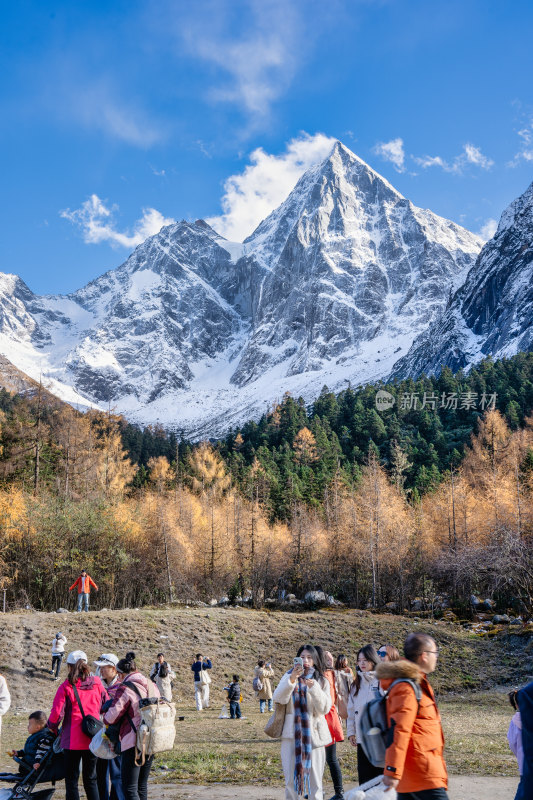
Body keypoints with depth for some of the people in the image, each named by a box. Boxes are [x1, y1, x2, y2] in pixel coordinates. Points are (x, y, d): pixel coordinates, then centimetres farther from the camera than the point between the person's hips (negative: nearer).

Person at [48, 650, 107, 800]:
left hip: (72, 740, -4)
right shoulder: (97, 683, 0)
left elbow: (57, 713, -14)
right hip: (93, 739, 4)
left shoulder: (66, 686, -10)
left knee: (71, 782, 7)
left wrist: (53, 728, 6)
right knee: (91, 779, 17)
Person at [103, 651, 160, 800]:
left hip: (133, 743, -8)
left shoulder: (125, 689, -13)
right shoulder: (152, 686, 9)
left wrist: (105, 717, 9)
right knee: (142, 785, 18)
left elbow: (111, 717, -13)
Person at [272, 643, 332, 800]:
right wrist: (291, 679, -22)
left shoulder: (321, 680, 7)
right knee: (290, 779, 2)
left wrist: (314, 688, -18)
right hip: (291, 733, 0)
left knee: (314, 779, -1)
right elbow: (278, 699, -8)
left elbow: (325, 708, -3)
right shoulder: (289, 676, 7)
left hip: (314, 733, 0)